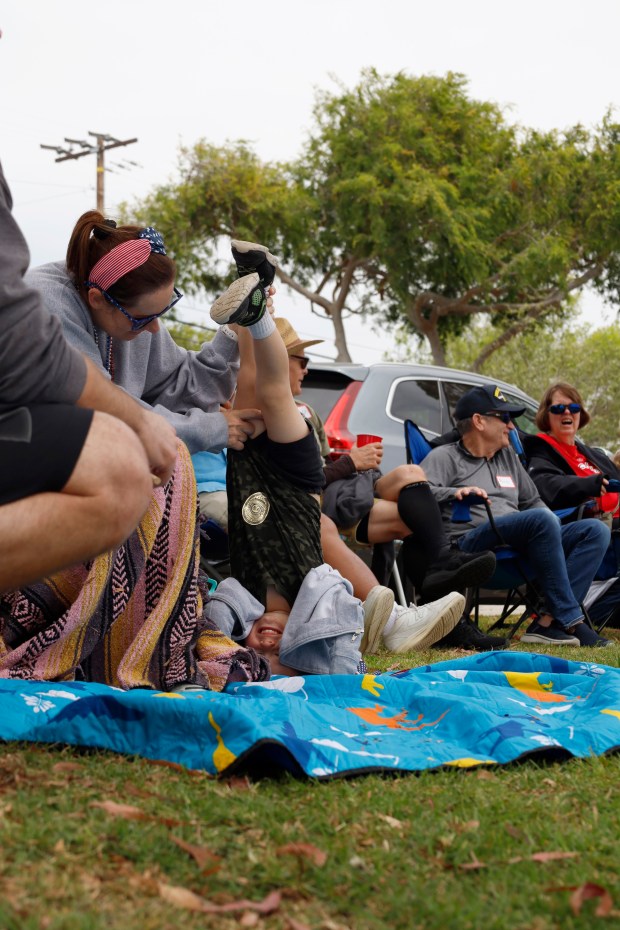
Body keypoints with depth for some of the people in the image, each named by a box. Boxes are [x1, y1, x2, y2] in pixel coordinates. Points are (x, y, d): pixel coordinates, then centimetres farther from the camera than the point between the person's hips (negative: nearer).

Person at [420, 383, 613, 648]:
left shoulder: (508, 456, 31)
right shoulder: (444, 457, 10)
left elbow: (533, 501, 36)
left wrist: (549, 526, 15)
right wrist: (454, 493, -25)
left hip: (519, 549, 8)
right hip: (471, 544, -7)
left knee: (596, 531, -12)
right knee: (541, 519, -33)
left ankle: (547, 623, -28)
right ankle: (570, 622, -30)